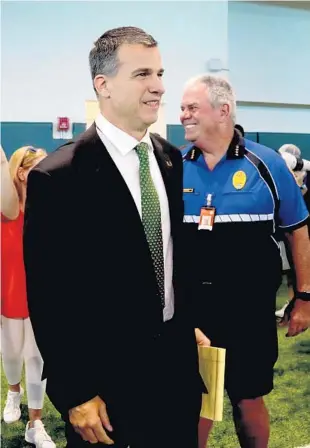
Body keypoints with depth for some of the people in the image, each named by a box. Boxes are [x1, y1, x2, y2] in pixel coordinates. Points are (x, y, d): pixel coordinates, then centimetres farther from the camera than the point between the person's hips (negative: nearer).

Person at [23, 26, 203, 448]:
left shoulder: (171, 158, 1)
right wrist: (75, 395, -12)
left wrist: (190, 324, 11)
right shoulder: (57, 177, -19)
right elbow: (48, 300, -16)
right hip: (105, 376, -5)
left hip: (177, 361, 6)